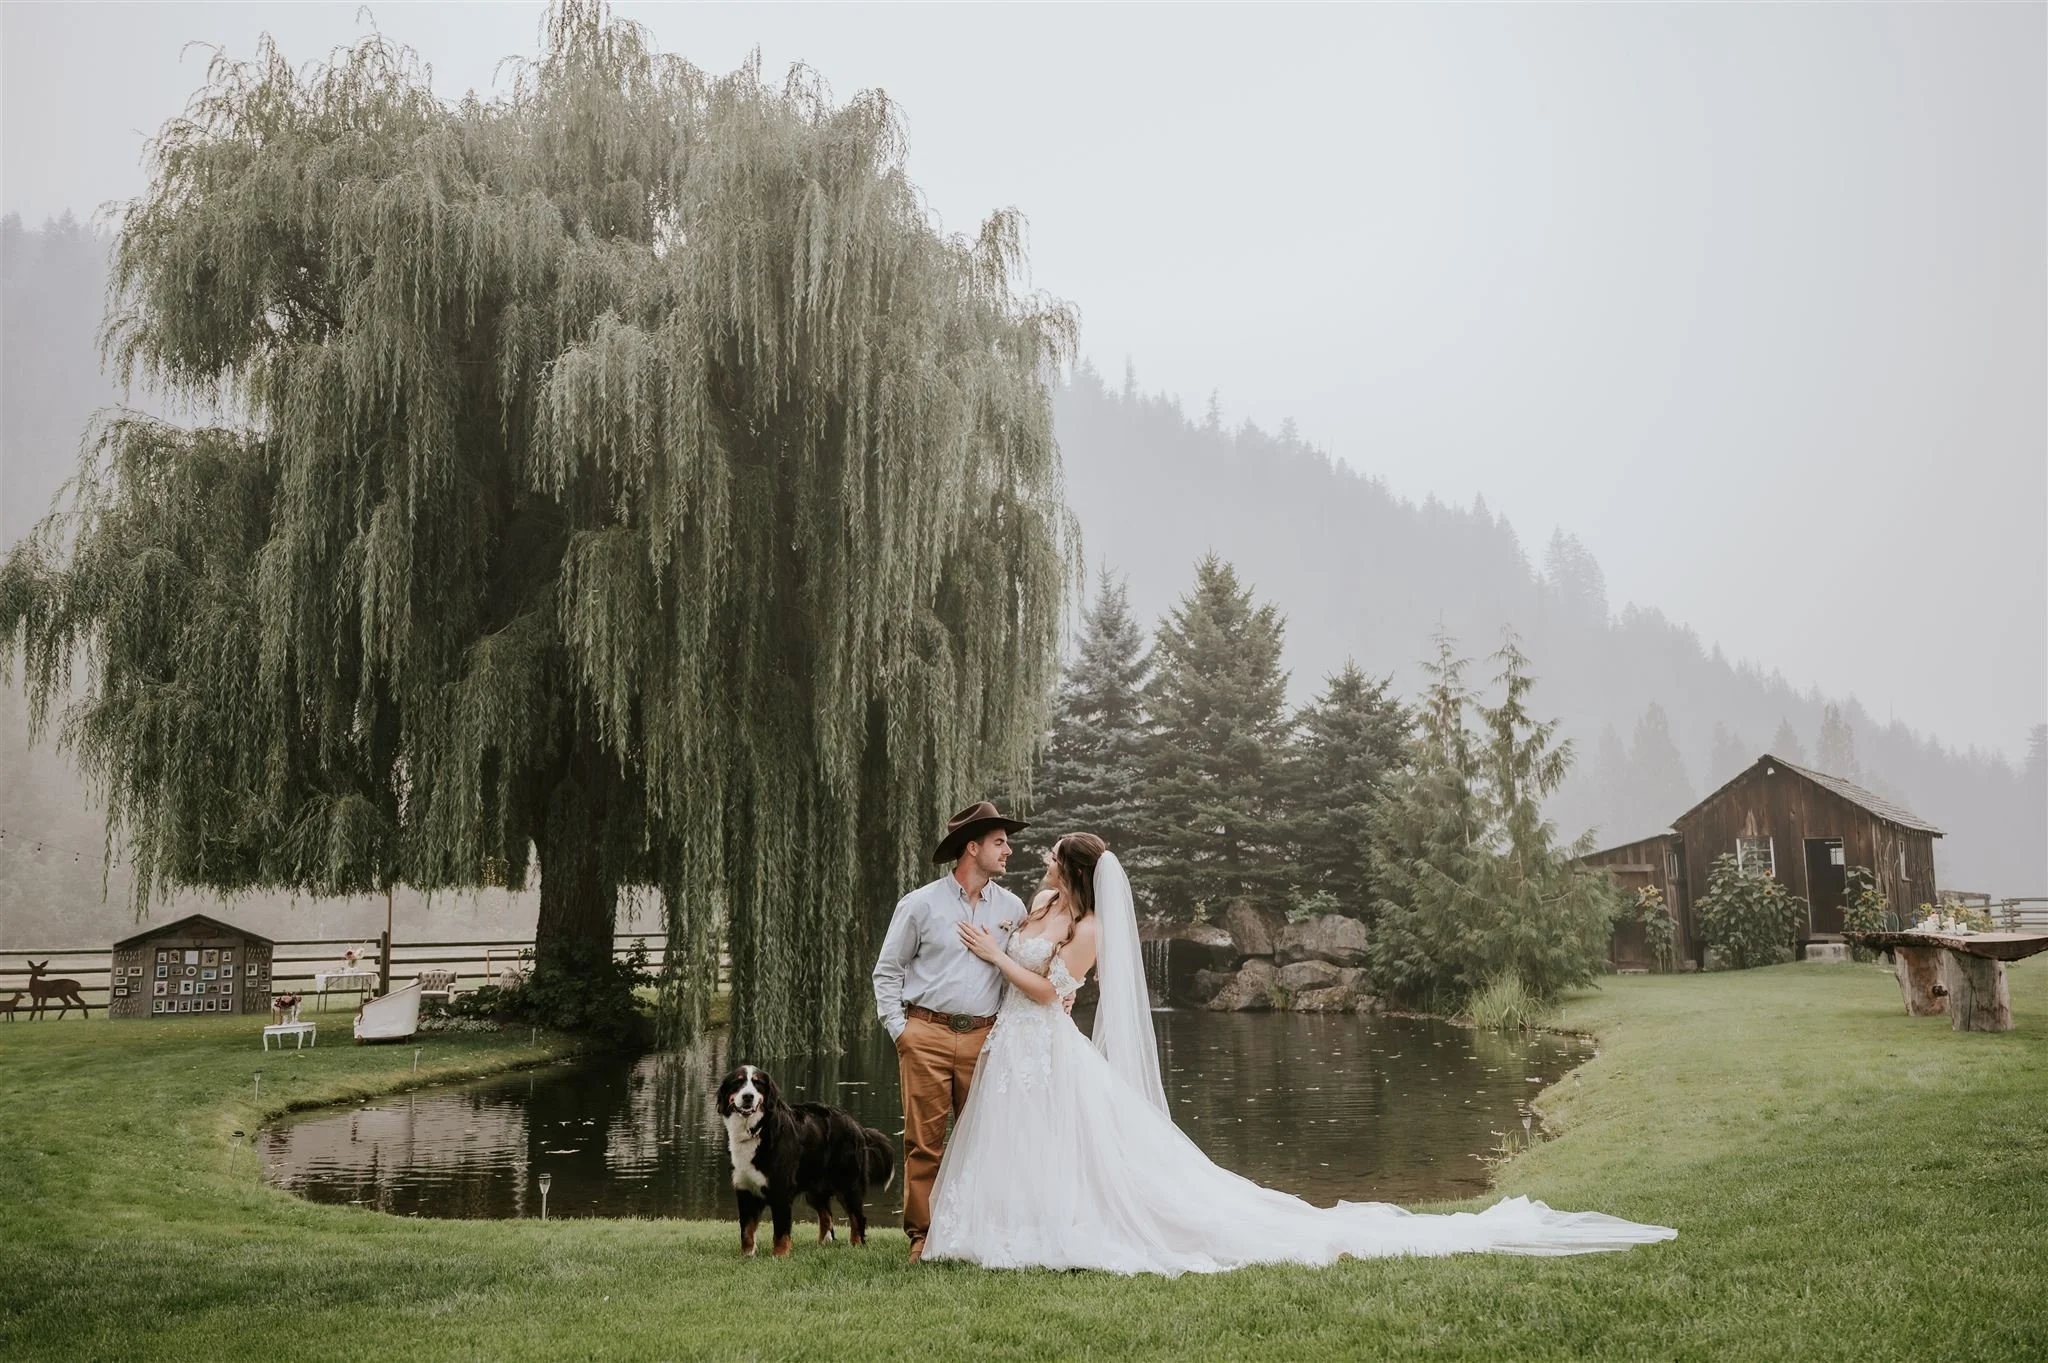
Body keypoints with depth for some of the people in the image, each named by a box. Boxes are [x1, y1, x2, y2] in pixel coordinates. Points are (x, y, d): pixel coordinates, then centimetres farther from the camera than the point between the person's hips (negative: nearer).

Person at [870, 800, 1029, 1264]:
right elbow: (887, 970, 7)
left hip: (984, 1038, 3)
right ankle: (922, 1235, 7)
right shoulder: (921, 904, 1)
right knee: (925, 1140, -2)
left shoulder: (1011, 908, 10)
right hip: (927, 1035, -3)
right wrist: (899, 1029, -1)